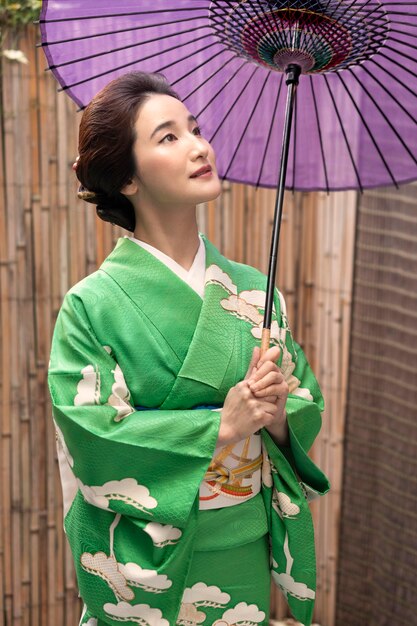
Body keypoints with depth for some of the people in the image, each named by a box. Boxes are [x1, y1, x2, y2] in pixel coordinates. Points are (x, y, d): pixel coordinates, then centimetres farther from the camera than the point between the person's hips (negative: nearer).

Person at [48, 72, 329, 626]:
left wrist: (279, 414, -17)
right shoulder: (94, 305, -12)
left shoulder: (254, 290, 1)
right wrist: (223, 424, -21)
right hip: (149, 563, -3)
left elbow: (309, 408, 4)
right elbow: (94, 436, -17)